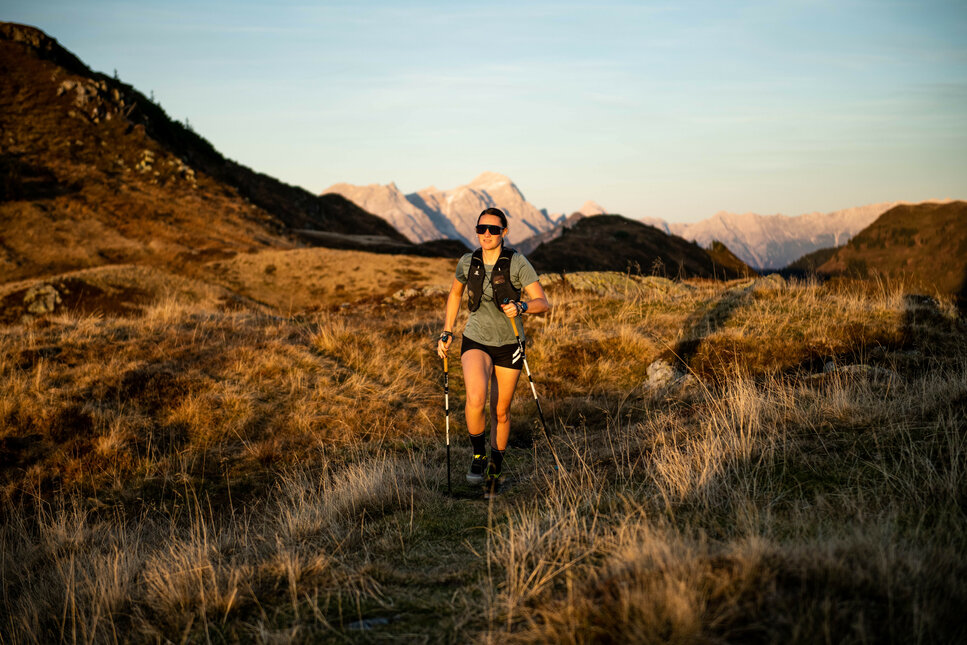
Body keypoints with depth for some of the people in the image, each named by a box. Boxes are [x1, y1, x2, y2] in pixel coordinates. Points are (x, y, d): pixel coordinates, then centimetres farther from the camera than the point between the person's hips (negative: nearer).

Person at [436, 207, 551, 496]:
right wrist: (446, 332, 11)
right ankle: (478, 455, -1)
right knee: (475, 399, -26)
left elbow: (543, 303, -16)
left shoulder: (518, 263, -14)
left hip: (509, 344, -1)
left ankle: (495, 469, 32)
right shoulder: (467, 263, -5)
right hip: (476, 341, 1)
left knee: (500, 412, 9)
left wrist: (521, 307, -36)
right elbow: (455, 293, 15)